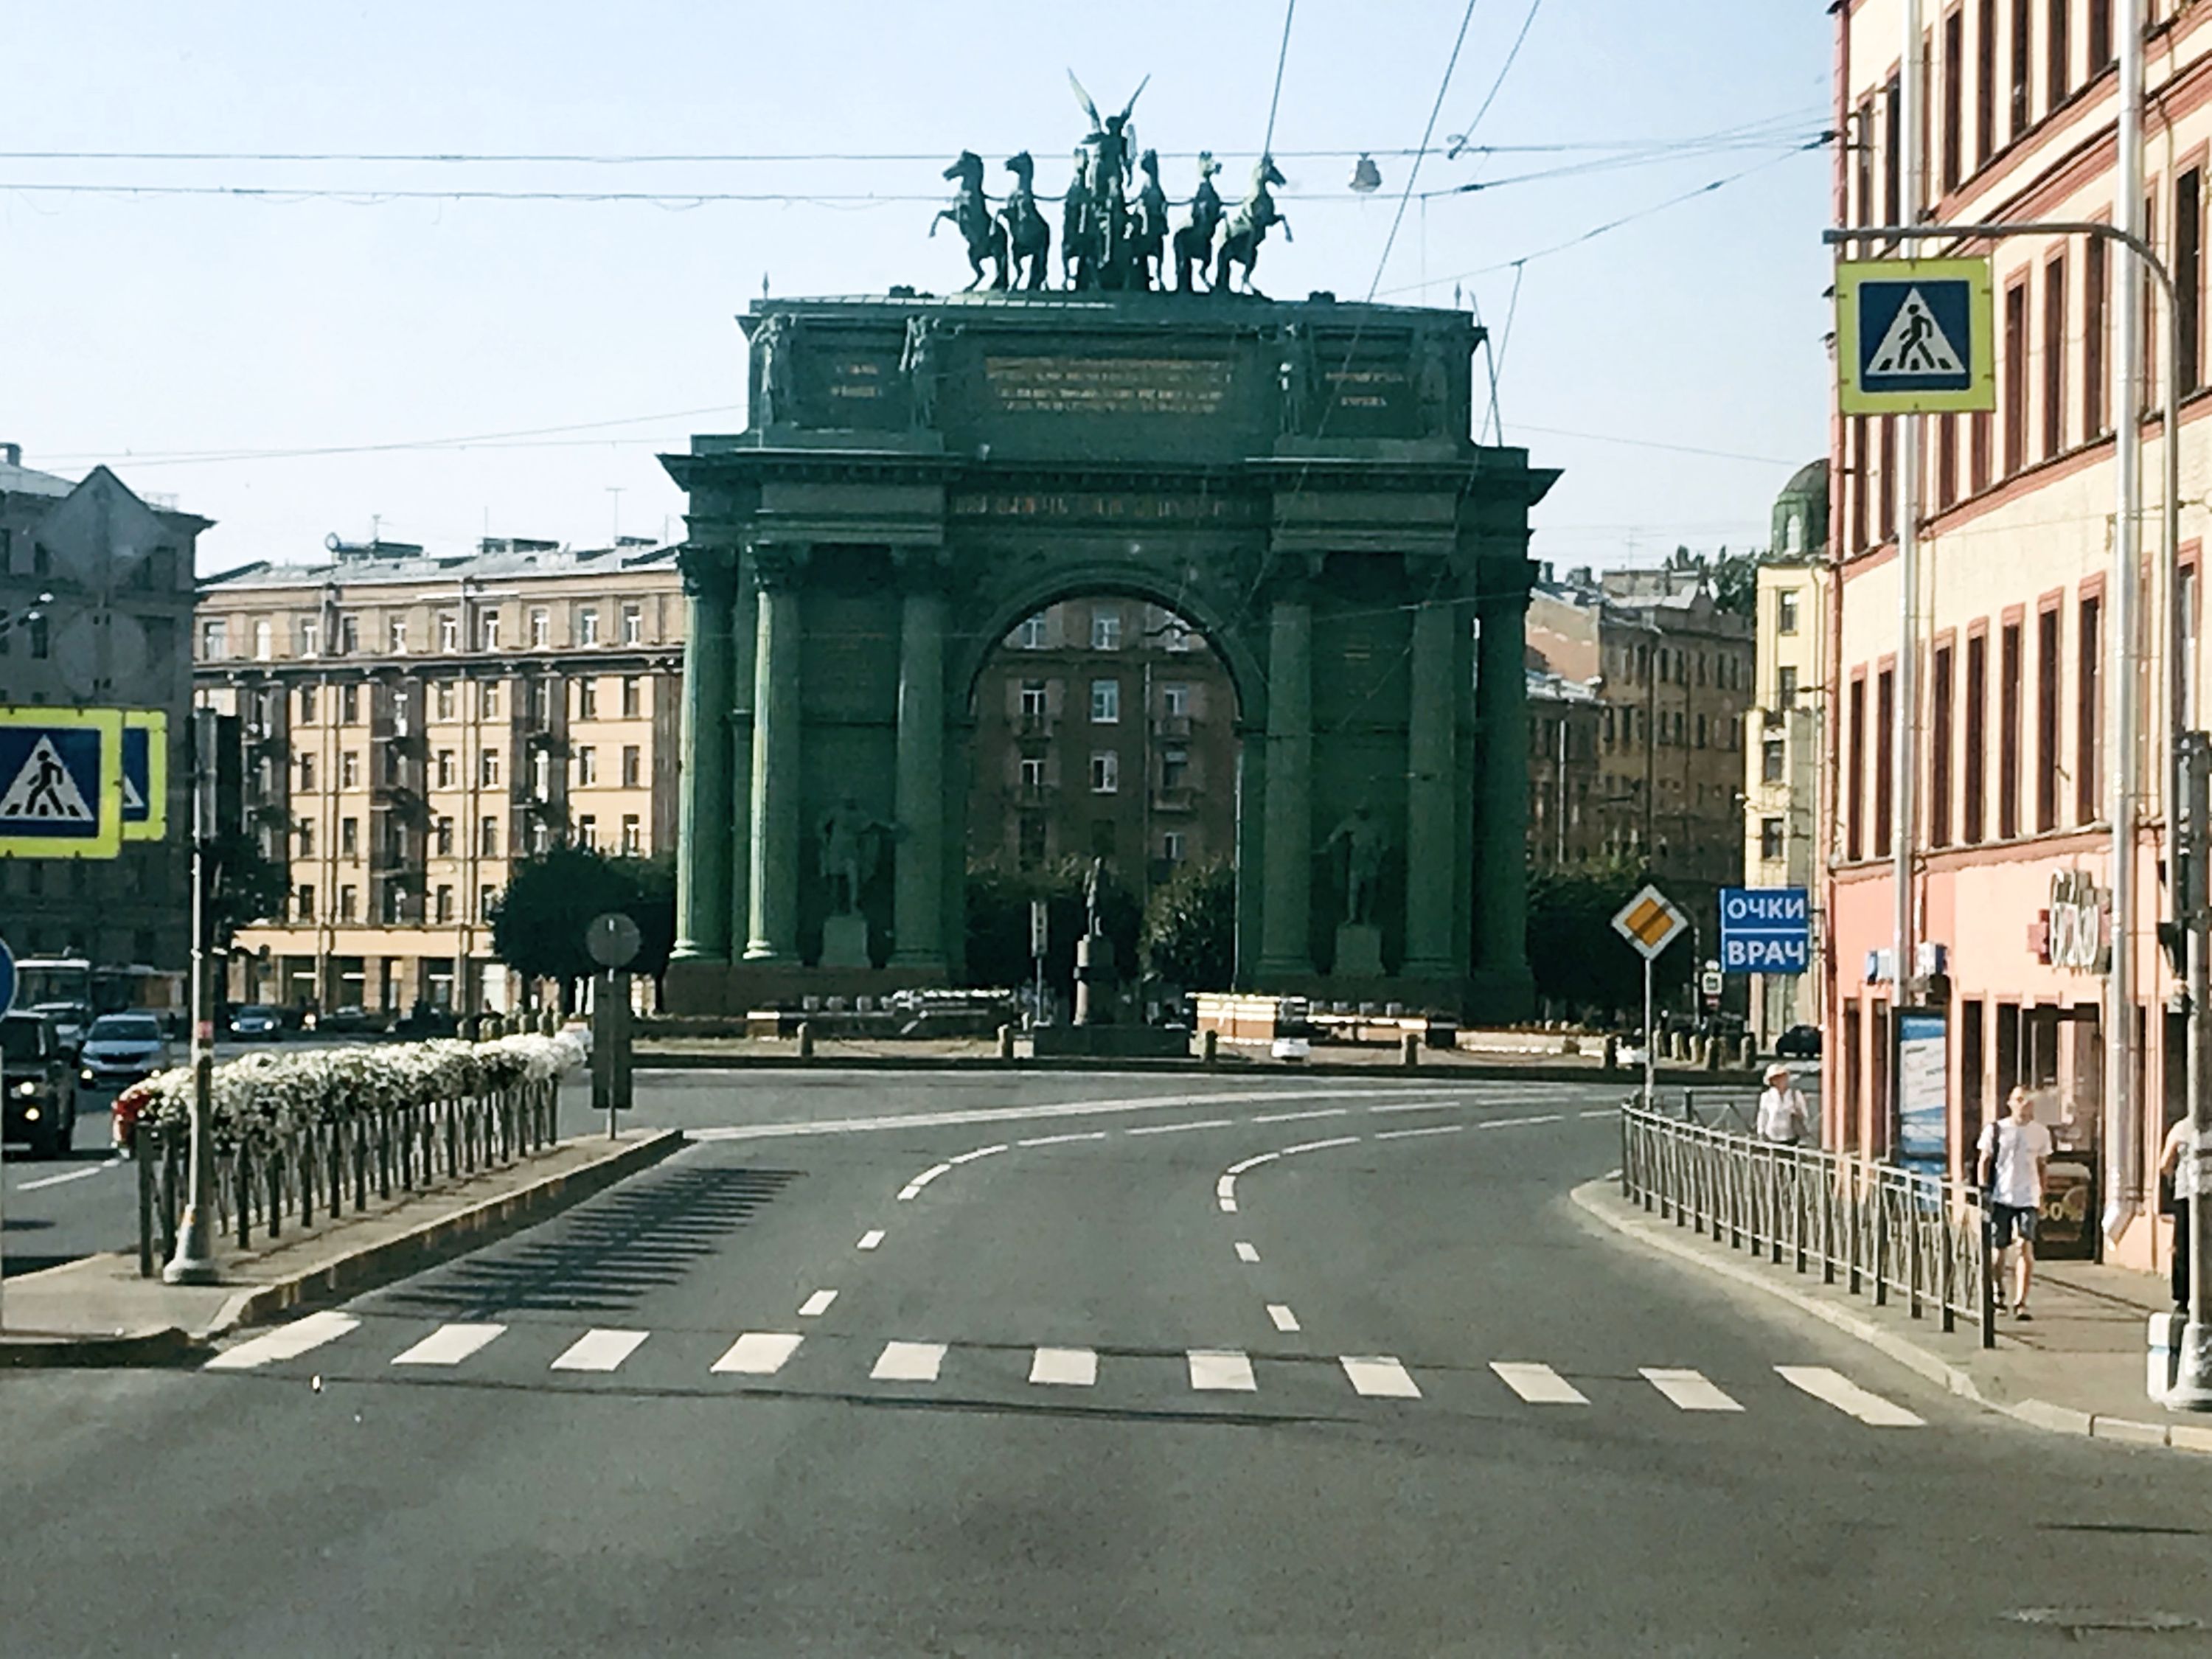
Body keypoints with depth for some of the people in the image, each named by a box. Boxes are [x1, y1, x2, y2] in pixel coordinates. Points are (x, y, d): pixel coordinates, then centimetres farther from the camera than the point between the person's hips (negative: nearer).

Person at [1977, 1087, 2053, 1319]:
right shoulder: (1995, 1130, 2)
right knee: (1997, 1248, 6)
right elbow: (1985, 1161, 4)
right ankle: (1998, 1289, 34)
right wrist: (1984, 1190, -6)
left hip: (2027, 1198, 0)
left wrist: (2042, 1195, 13)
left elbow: (2041, 1166, 15)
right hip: (2000, 1196, 0)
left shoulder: (2040, 1133, 7)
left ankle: (2020, 1302, -11)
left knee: (2026, 1247, -13)